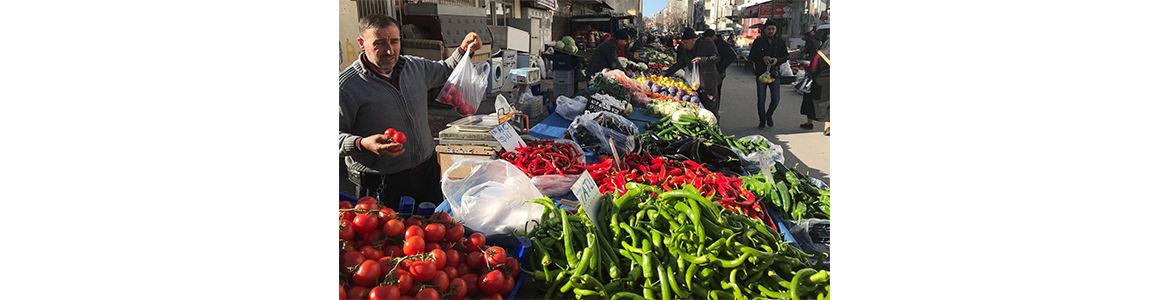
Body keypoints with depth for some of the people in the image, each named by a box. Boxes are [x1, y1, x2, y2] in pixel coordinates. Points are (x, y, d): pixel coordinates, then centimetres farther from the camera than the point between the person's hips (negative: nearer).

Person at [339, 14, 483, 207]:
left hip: (427, 170, 6)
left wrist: (464, 50, 8)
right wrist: (362, 144, -32)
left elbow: (444, 71, 24)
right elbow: (338, 134, -14)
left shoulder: (416, 67, 4)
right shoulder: (346, 86, -15)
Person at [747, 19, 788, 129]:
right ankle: (762, 121, 20)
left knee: (776, 99, -5)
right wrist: (762, 58, -16)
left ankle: (768, 115, 24)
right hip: (761, 73, -1)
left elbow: (785, 57, 10)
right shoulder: (758, 42, 1)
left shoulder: (781, 42, 5)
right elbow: (751, 57, 2)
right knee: (761, 100, 4)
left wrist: (777, 60, -12)